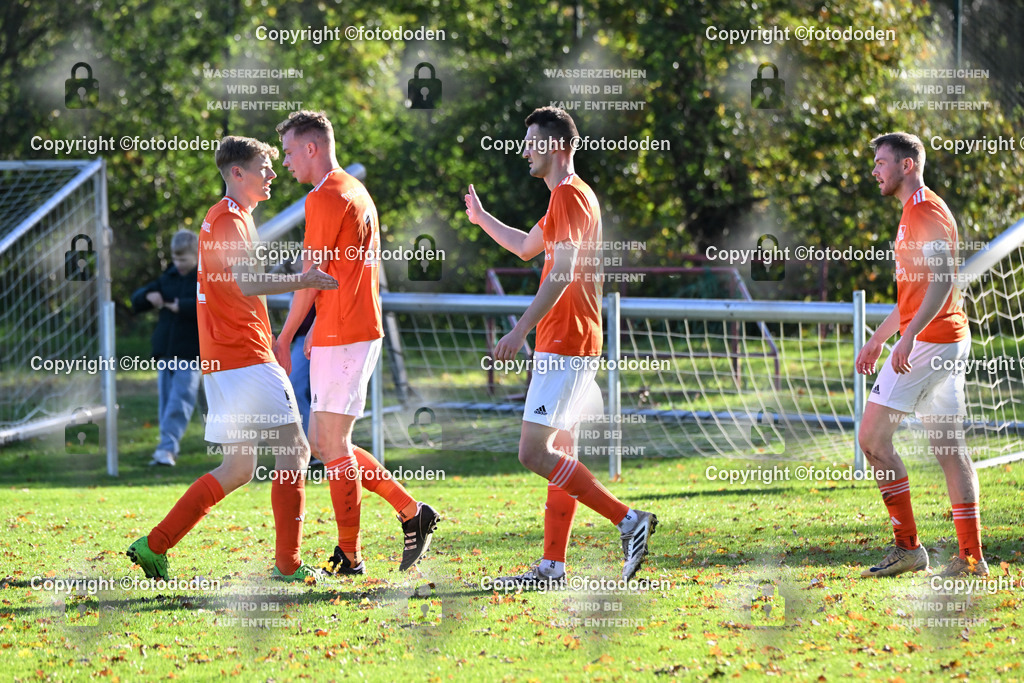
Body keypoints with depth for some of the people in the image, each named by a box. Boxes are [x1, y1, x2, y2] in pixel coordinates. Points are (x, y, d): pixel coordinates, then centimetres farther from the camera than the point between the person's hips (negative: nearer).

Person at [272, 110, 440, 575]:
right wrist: (317, 329, 22)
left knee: (332, 445, -4)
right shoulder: (356, 192, 17)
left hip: (341, 337, -10)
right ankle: (412, 511, 12)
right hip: (361, 330, 10)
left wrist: (284, 340, -6)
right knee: (324, 442, 13)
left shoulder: (325, 197, -13)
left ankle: (349, 557, -1)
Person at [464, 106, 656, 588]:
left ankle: (628, 520, -15)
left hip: (564, 347, -11)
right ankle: (553, 566, 10)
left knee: (534, 453, -14)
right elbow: (526, 247, 36)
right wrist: (482, 219, 43)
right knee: (558, 454, 9)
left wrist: (521, 331, -24)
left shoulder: (569, 195, -13)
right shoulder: (569, 195, 19)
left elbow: (561, 273, -22)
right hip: (571, 345, 11)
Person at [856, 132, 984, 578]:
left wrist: (909, 335, -30)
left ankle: (907, 547, -6)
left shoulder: (926, 212, -11)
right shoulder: (915, 212, 21)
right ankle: (971, 557, 3)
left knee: (872, 437, -6)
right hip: (948, 343, 10)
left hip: (928, 341, -10)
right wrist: (878, 337, 32)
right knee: (948, 449, 6)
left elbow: (941, 282, -22)